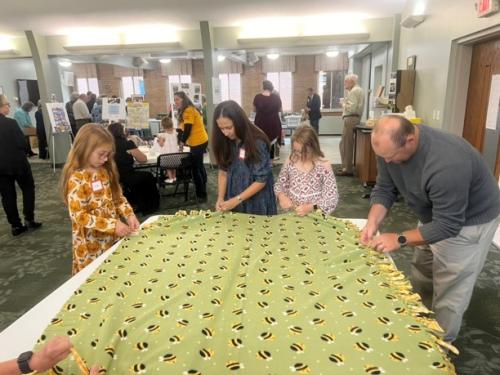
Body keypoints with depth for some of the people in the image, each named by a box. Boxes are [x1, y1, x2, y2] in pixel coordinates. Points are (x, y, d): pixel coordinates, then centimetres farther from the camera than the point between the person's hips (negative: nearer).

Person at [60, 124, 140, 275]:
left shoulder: (106, 172, 2)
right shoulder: (77, 179, -19)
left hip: (112, 239, 6)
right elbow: (78, 215, -22)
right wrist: (112, 225, -26)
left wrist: (129, 215, -8)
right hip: (90, 245, -6)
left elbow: (118, 197, 9)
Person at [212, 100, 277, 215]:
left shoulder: (258, 143, -20)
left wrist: (237, 200, -20)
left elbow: (261, 180, -18)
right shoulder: (225, 142, -6)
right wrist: (220, 198, -10)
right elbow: (223, 171, 1)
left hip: (257, 203, -4)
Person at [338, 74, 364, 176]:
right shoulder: (358, 90, 21)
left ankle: (347, 169, -6)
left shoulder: (353, 91, -12)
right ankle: (347, 166, 20)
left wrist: (344, 104, -6)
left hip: (351, 119, -11)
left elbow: (352, 107, -22)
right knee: (346, 144, 15)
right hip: (355, 117, 11)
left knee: (346, 144, -8)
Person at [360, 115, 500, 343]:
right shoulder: (390, 145, -20)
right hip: (436, 214, 7)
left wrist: (400, 239, -33)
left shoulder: (447, 164, -41)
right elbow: (384, 189, -10)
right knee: (421, 279, 19)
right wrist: (372, 222, -24)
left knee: (448, 290, 1)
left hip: (469, 220, -7)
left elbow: (447, 225, -34)